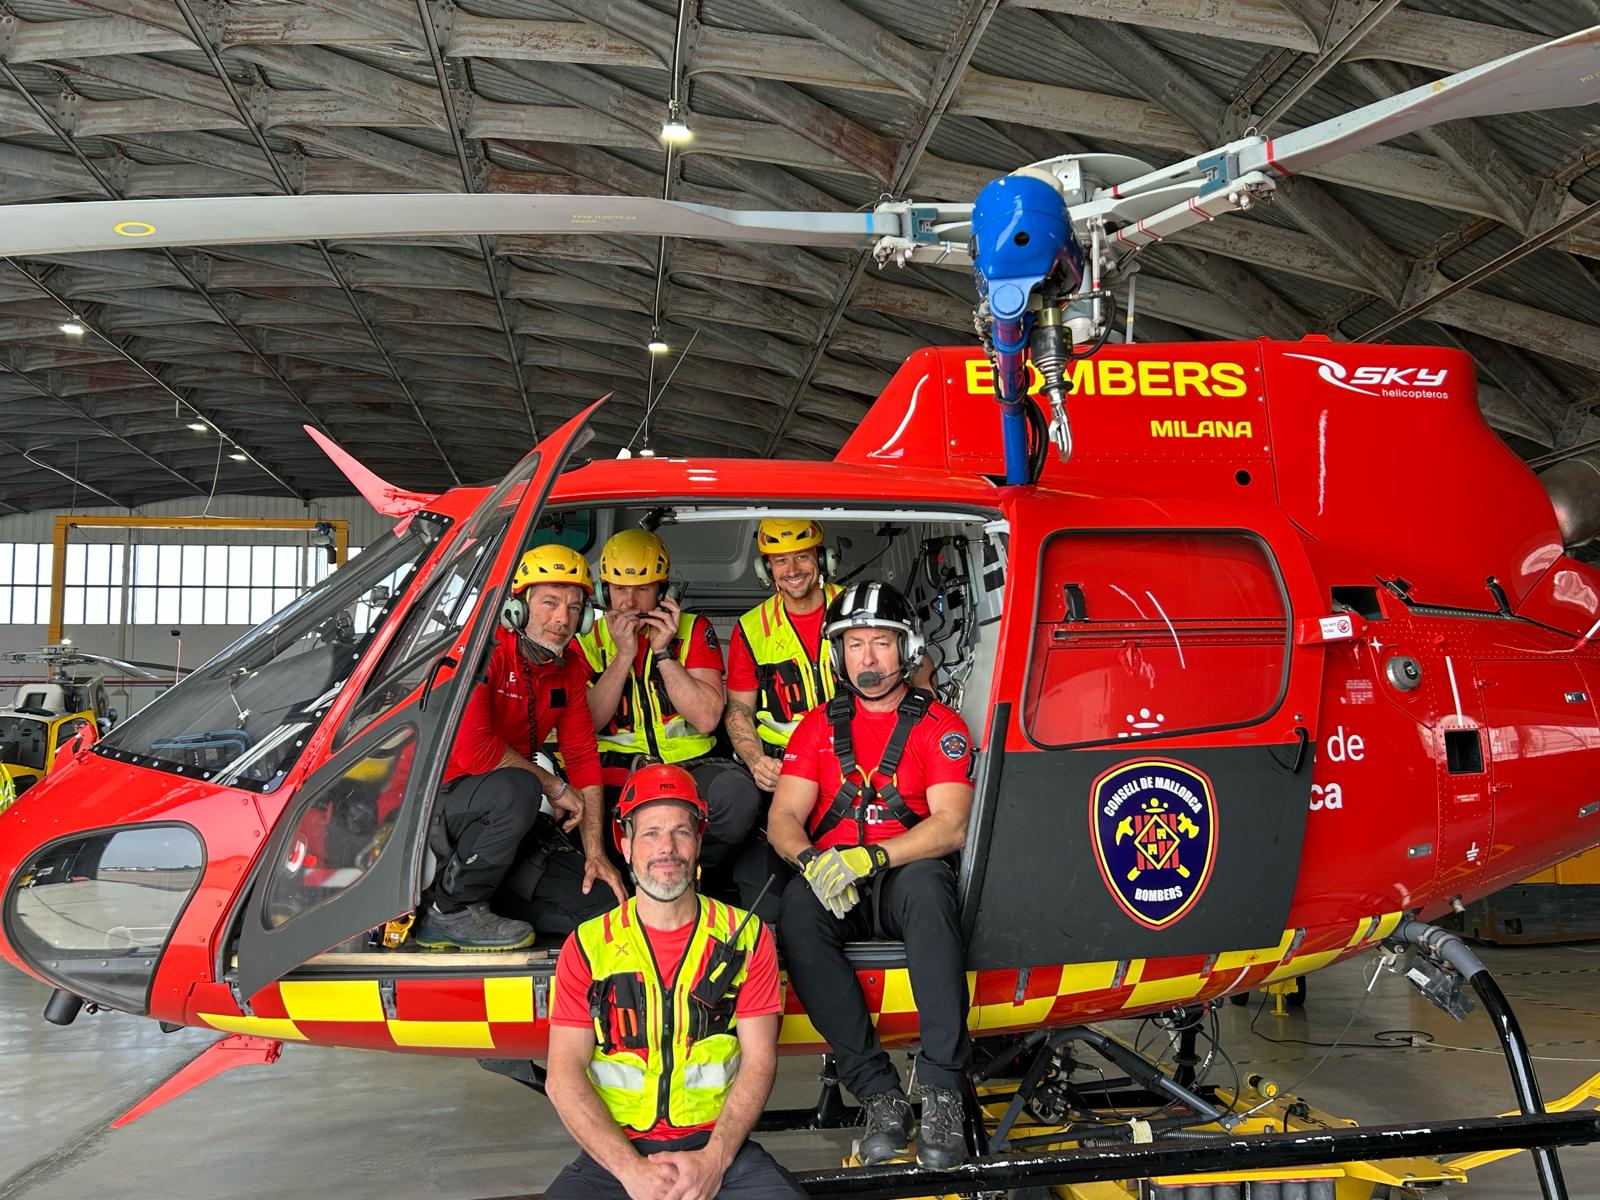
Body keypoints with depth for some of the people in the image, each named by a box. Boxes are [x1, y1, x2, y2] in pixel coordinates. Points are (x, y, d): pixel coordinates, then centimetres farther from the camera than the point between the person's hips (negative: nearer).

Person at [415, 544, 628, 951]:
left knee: (603, 896, -4)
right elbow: (472, 748, -28)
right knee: (516, 789, -38)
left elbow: (583, 758, 5)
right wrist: (554, 786, -16)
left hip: (494, 817, 7)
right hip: (438, 798, -7)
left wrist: (596, 854, -3)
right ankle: (449, 912, -17)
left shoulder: (569, 669, 4)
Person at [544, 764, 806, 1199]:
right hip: (616, 1152, 0)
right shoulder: (587, 946, 5)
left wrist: (714, 1159, -12)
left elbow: (759, 1059, 2)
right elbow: (563, 1075, -1)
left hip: (718, 1150, 0)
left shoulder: (747, 935, 7)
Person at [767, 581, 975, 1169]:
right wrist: (812, 860, -18)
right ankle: (880, 1092, -29)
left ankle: (941, 1091, -34)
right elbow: (783, 817, 7)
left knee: (925, 884, -37)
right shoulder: (819, 726, 16)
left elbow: (951, 826, -7)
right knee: (797, 906, -32)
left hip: (907, 872, -2)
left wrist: (870, 857, -23)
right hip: (833, 883, 2)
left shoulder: (939, 725, 6)